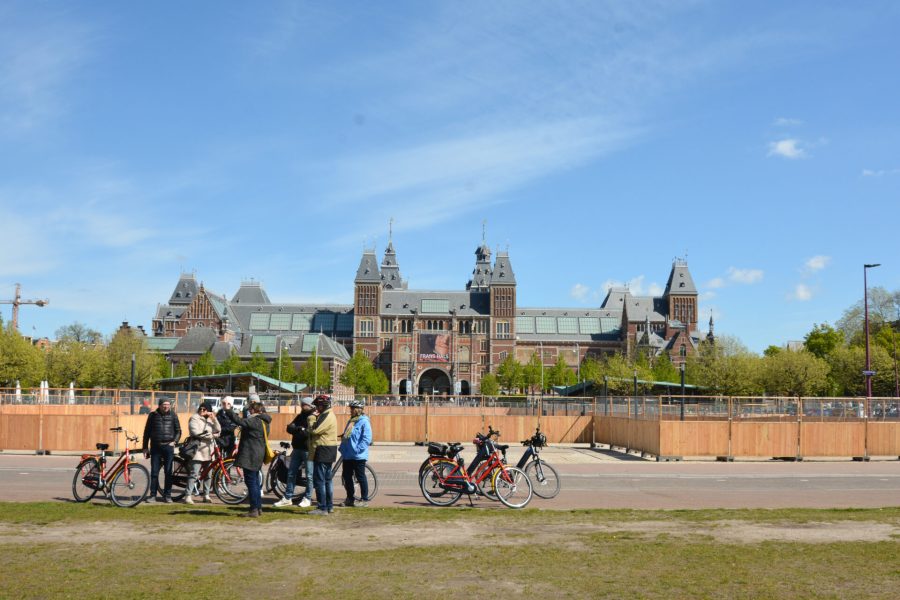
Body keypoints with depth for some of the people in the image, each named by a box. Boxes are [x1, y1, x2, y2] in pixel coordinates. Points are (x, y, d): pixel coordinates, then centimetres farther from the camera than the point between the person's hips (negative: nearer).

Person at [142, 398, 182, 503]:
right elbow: (147, 432, 9)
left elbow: (178, 431, 12)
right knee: (154, 472, 1)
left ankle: (167, 495, 9)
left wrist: (174, 441, -4)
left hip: (168, 447, 0)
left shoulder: (173, 415, 5)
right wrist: (145, 447, 6)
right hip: (155, 447, 0)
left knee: (168, 472, 2)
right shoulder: (153, 415, 4)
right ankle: (153, 495, 8)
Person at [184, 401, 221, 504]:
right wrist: (211, 435, -9)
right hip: (198, 450, -6)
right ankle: (188, 496, -10)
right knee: (194, 474, -11)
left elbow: (218, 431, 7)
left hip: (208, 450, 6)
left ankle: (206, 495, 17)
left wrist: (214, 419, -5)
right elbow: (195, 432, -14)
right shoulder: (194, 418, -1)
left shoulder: (210, 420, 17)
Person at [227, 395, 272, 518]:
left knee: (251, 482, -6)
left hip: (250, 456, -10)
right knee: (255, 481, 17)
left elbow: (239, 421, -23)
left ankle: (254, 510, -4)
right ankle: (258, 507, 23)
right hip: (258, 455, 10)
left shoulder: (255, 421, -18)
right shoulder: (263, 421, 13)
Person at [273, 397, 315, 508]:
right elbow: (289, 428, 4)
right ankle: (288, 498, 16)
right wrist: (300, 429, -15)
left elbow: (311, 433, -21)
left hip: (308, 450, -7)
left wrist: (296, 432, -10)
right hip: (297, 448, 7)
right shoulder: (300, 416, 14)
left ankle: (307, 498, 12)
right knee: (291, 473, 9)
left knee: (309, 475, 2)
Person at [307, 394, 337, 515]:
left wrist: (312, 418, -9)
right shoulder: (327, 415, 17)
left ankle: (322, 508, -8)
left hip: (323, 451, -11)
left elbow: (314, 430, -24)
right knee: (327, 480, 15)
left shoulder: (327, 416, -17)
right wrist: (315, 417, 6)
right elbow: (317, 430, 16)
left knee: (319, 480, -8)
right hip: (327, 452, 11)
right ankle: (329, 506, 20)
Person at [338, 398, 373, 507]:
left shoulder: (364, 422, -11)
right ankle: (350, 498, 22)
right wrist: (342, 448, 12)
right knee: (346, 476, 11)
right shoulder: (351, 421, 14)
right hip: (347, 455, 9)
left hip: (358, 456, -8)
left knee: (360, 477, 0)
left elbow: (367, 439, -18)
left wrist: (357, 449, -22)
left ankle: (364, 499, 9)